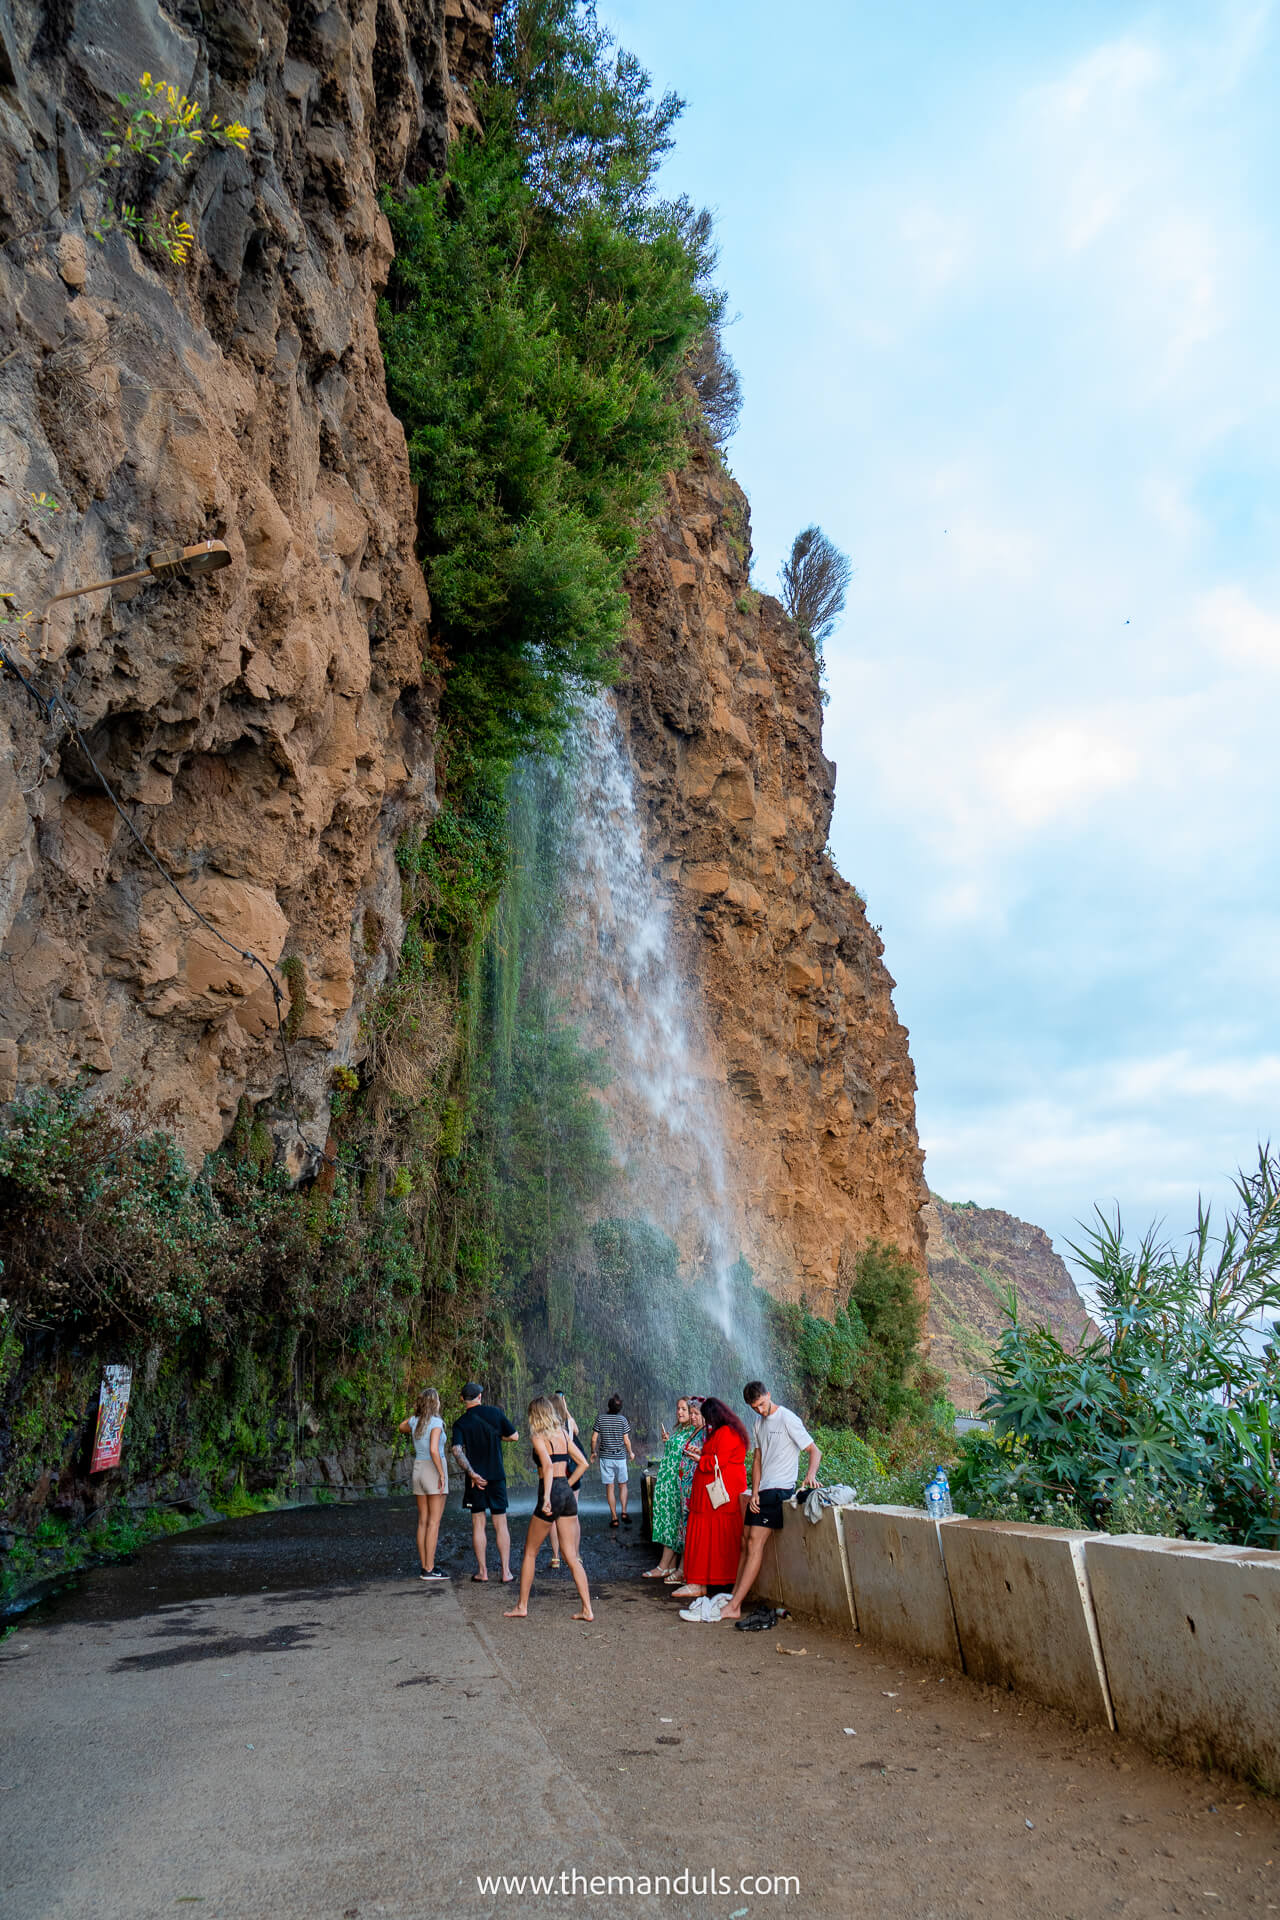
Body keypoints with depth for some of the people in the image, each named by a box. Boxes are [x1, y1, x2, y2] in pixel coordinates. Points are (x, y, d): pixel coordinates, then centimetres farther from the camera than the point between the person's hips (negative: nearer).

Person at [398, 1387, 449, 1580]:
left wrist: (418, 1411, 21)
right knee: (434, 1523, -3)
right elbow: (434, 1450, -26)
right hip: (434, 1471, -7)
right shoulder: (436, 1422, -16)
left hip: (418, 1472, 7)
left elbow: (401, 1428, 27)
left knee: (423, 1522, 10)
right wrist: (442, 1475, -20)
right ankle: (429, 1570, -3)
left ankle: (425, 1568, 12)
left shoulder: (414, 1421, 4)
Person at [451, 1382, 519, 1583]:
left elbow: (457, 1450, -17)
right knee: (501, 1525, 7)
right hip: (497, 1476, 0)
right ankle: (506, 1572, 7)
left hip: (476, 1478, 0)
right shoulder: (495, 1413, -3)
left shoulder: (460, 1423, -3)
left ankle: (482, 1571, 12)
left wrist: (471, 1474, -14)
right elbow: (514, 1436, 3)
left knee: (478, 1525, 10)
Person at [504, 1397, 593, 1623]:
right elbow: (583, 1463, 11)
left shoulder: (539, 1437, -7)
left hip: (551, 1495, -6)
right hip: (568, 1494, 6)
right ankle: (587, 1609, 3)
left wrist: (547, 1497, -28)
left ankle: (522, 1606, 20)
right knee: (572, 1557, 8)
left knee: (529, 1553, 13)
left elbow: (548, 1465, -24)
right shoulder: (563, 1433, 11)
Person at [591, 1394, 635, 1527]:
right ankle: (624, 1512, 3)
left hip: (605, 1457, 0)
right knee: (622, 1485, 15)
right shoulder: (622, 1419, -8)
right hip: (620, 1456, 0)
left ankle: (614, 1517, 6)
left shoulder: (600, 1418, -6)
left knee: (609, 1486, 5)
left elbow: (594, 1439, -4)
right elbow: (626, 1441, -5)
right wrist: (630, 1453, 12)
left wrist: (593, 1452, 13)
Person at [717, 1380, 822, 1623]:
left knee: (755, 1542, -12)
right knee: (746, 1542, 7)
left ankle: (733, 1607, -12)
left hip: (779, 1490, -8)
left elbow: (814, 1450, -10)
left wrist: (810, 1474, -29)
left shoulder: (787, 1419, -11)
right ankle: (734, 1599, 13)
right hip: (762, 1490, 8)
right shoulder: (759, 1423, 14)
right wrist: (754, 1493, 4)